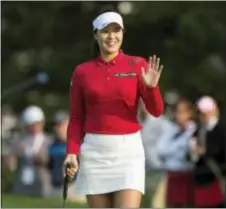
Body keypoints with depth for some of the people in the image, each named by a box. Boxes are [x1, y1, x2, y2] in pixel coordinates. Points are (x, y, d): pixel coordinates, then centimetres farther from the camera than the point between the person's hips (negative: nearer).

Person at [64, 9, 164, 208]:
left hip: (128, 149, -1)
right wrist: (72, 152, -3)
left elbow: (156, 111, -2)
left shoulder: (138, 65, 3)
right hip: (94, 150, 2)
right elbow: (76, 119, 10)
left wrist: (151, 87, -22)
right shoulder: (82, 71, 6)